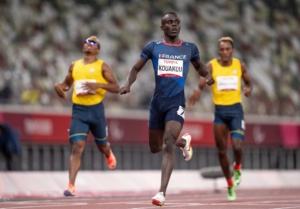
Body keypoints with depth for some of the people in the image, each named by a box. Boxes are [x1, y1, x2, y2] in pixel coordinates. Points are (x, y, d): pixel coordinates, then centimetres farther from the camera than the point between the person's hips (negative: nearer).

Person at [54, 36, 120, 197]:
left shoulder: (102, 66, 1)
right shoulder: (74, 66, 12)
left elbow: (116, 87, -5)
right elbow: (67, 84, 25)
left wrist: (99, 85, -21)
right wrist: (59, 86, 1)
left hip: (96, 109, -1)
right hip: (78, 110, 1)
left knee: (102, 145, 16)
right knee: (77, 147, -13)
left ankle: (108, 154, 56)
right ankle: (71, 186, -18)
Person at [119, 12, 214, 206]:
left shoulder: (190, 48, 4)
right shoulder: (153, 47, 2)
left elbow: (200, 66, 22)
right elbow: (136, 68, 9)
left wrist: (208, 75, -1)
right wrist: (128, 84, -11)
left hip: (176, 103, -2)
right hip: (158, 102, 2)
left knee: (168, 143, -21)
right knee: (155, 147, 12)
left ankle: (162, 193, -23)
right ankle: (184, 141, 47)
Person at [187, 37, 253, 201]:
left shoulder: (239, 65, 2)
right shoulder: (212, 66, -4)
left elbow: (248, 82, 17)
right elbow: (201, 84, -15)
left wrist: (248, 88, -7)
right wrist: (197, 92, -38)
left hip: (236, 109, -1)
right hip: (219, 111, 1)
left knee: (237, 146, -19)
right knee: (222, 151, 5)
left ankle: (237, 168, 15)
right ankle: (230, 185, 22)